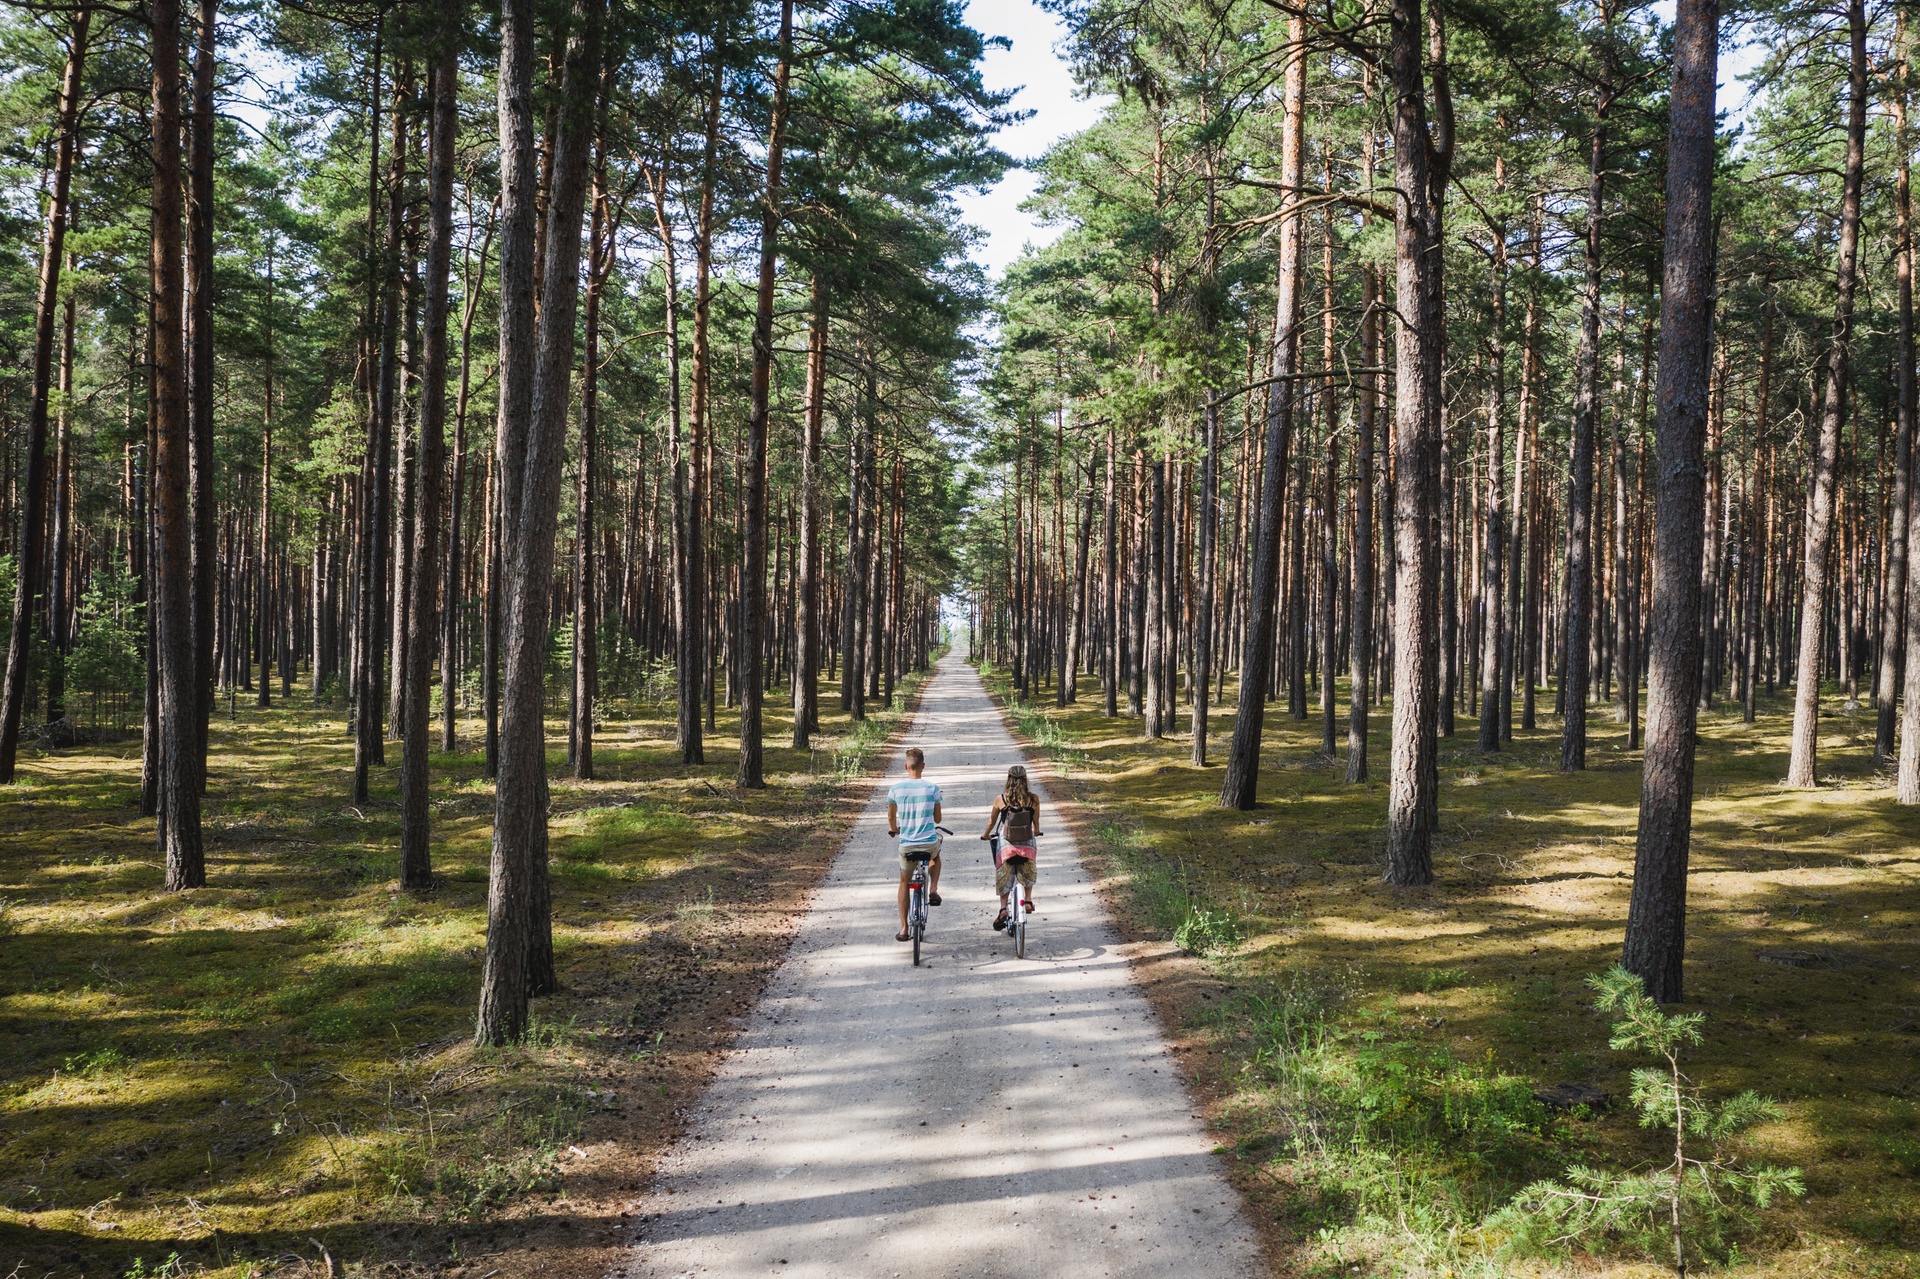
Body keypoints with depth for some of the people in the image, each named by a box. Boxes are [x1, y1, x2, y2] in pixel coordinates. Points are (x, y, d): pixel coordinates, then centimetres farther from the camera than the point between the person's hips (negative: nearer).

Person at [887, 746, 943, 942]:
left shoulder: (895, 788, -6)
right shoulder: (932, 788, -7)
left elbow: (891, 817, 8)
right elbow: (937, 819, 5)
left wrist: (893, 830, 30)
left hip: (907, 845, 0)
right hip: (930, 843, 0)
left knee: (904, 883, 19)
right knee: (935, 856, 37)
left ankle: (903, 928, 15)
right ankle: (933, 890, 18)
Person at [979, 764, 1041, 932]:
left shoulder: (1000, 799, -7)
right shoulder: (1033, 799, -6)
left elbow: (992, 821, 7)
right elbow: (1036, 821, 8)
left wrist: (986, 835, 27)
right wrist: (1036, 832, 31)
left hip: (1005, 844, -1)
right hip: (1027, 845, 1)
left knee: (1003, 877, 12)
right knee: (1028, 872, 28)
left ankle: (1003, 909, 0)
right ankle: (1028, 900, 25)